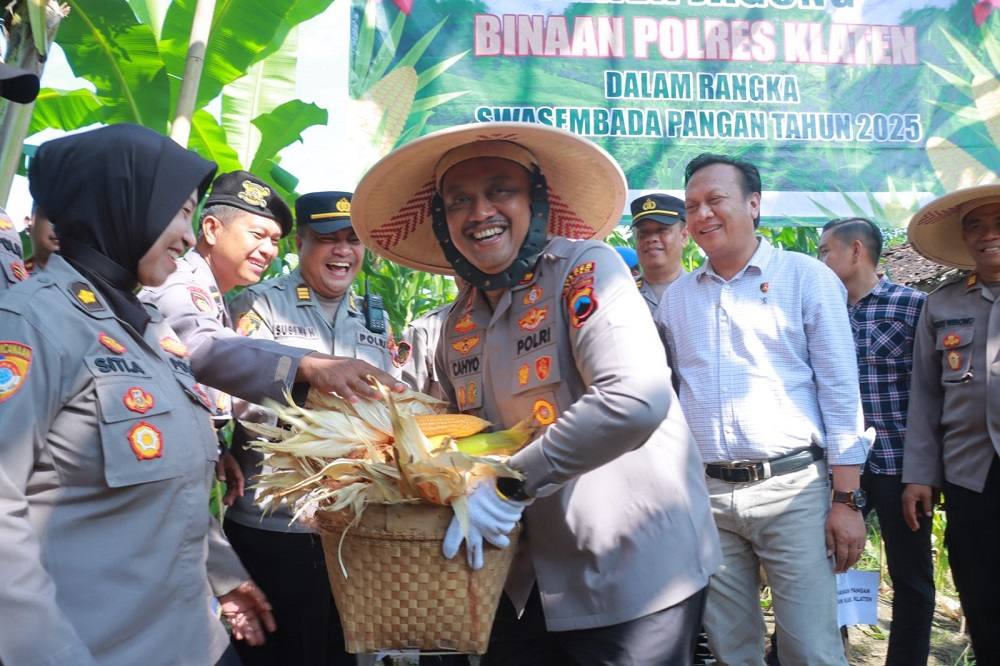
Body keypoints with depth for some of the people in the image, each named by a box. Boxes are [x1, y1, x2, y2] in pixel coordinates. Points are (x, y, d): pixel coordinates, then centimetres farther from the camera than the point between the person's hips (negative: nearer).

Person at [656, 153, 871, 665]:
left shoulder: (806, 277, 0)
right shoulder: (676, 296, 11)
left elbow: (840, 392, -2)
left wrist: (847, 499, -6)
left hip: (792, 488, -3)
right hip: (705, 494, 4)